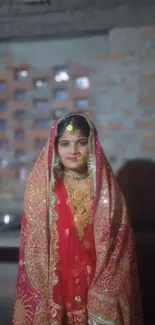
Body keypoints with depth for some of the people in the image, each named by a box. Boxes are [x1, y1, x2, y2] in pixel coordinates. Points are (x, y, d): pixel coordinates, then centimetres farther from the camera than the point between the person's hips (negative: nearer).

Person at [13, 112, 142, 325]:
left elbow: (116, 247, -5)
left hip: (97, 283, 1)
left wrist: (103, 301, -9)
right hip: (54, 284, 0)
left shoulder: (106, 188, -5)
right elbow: (33, 248, -4)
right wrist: (42, 297, -8)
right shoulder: (41, 187, -6)